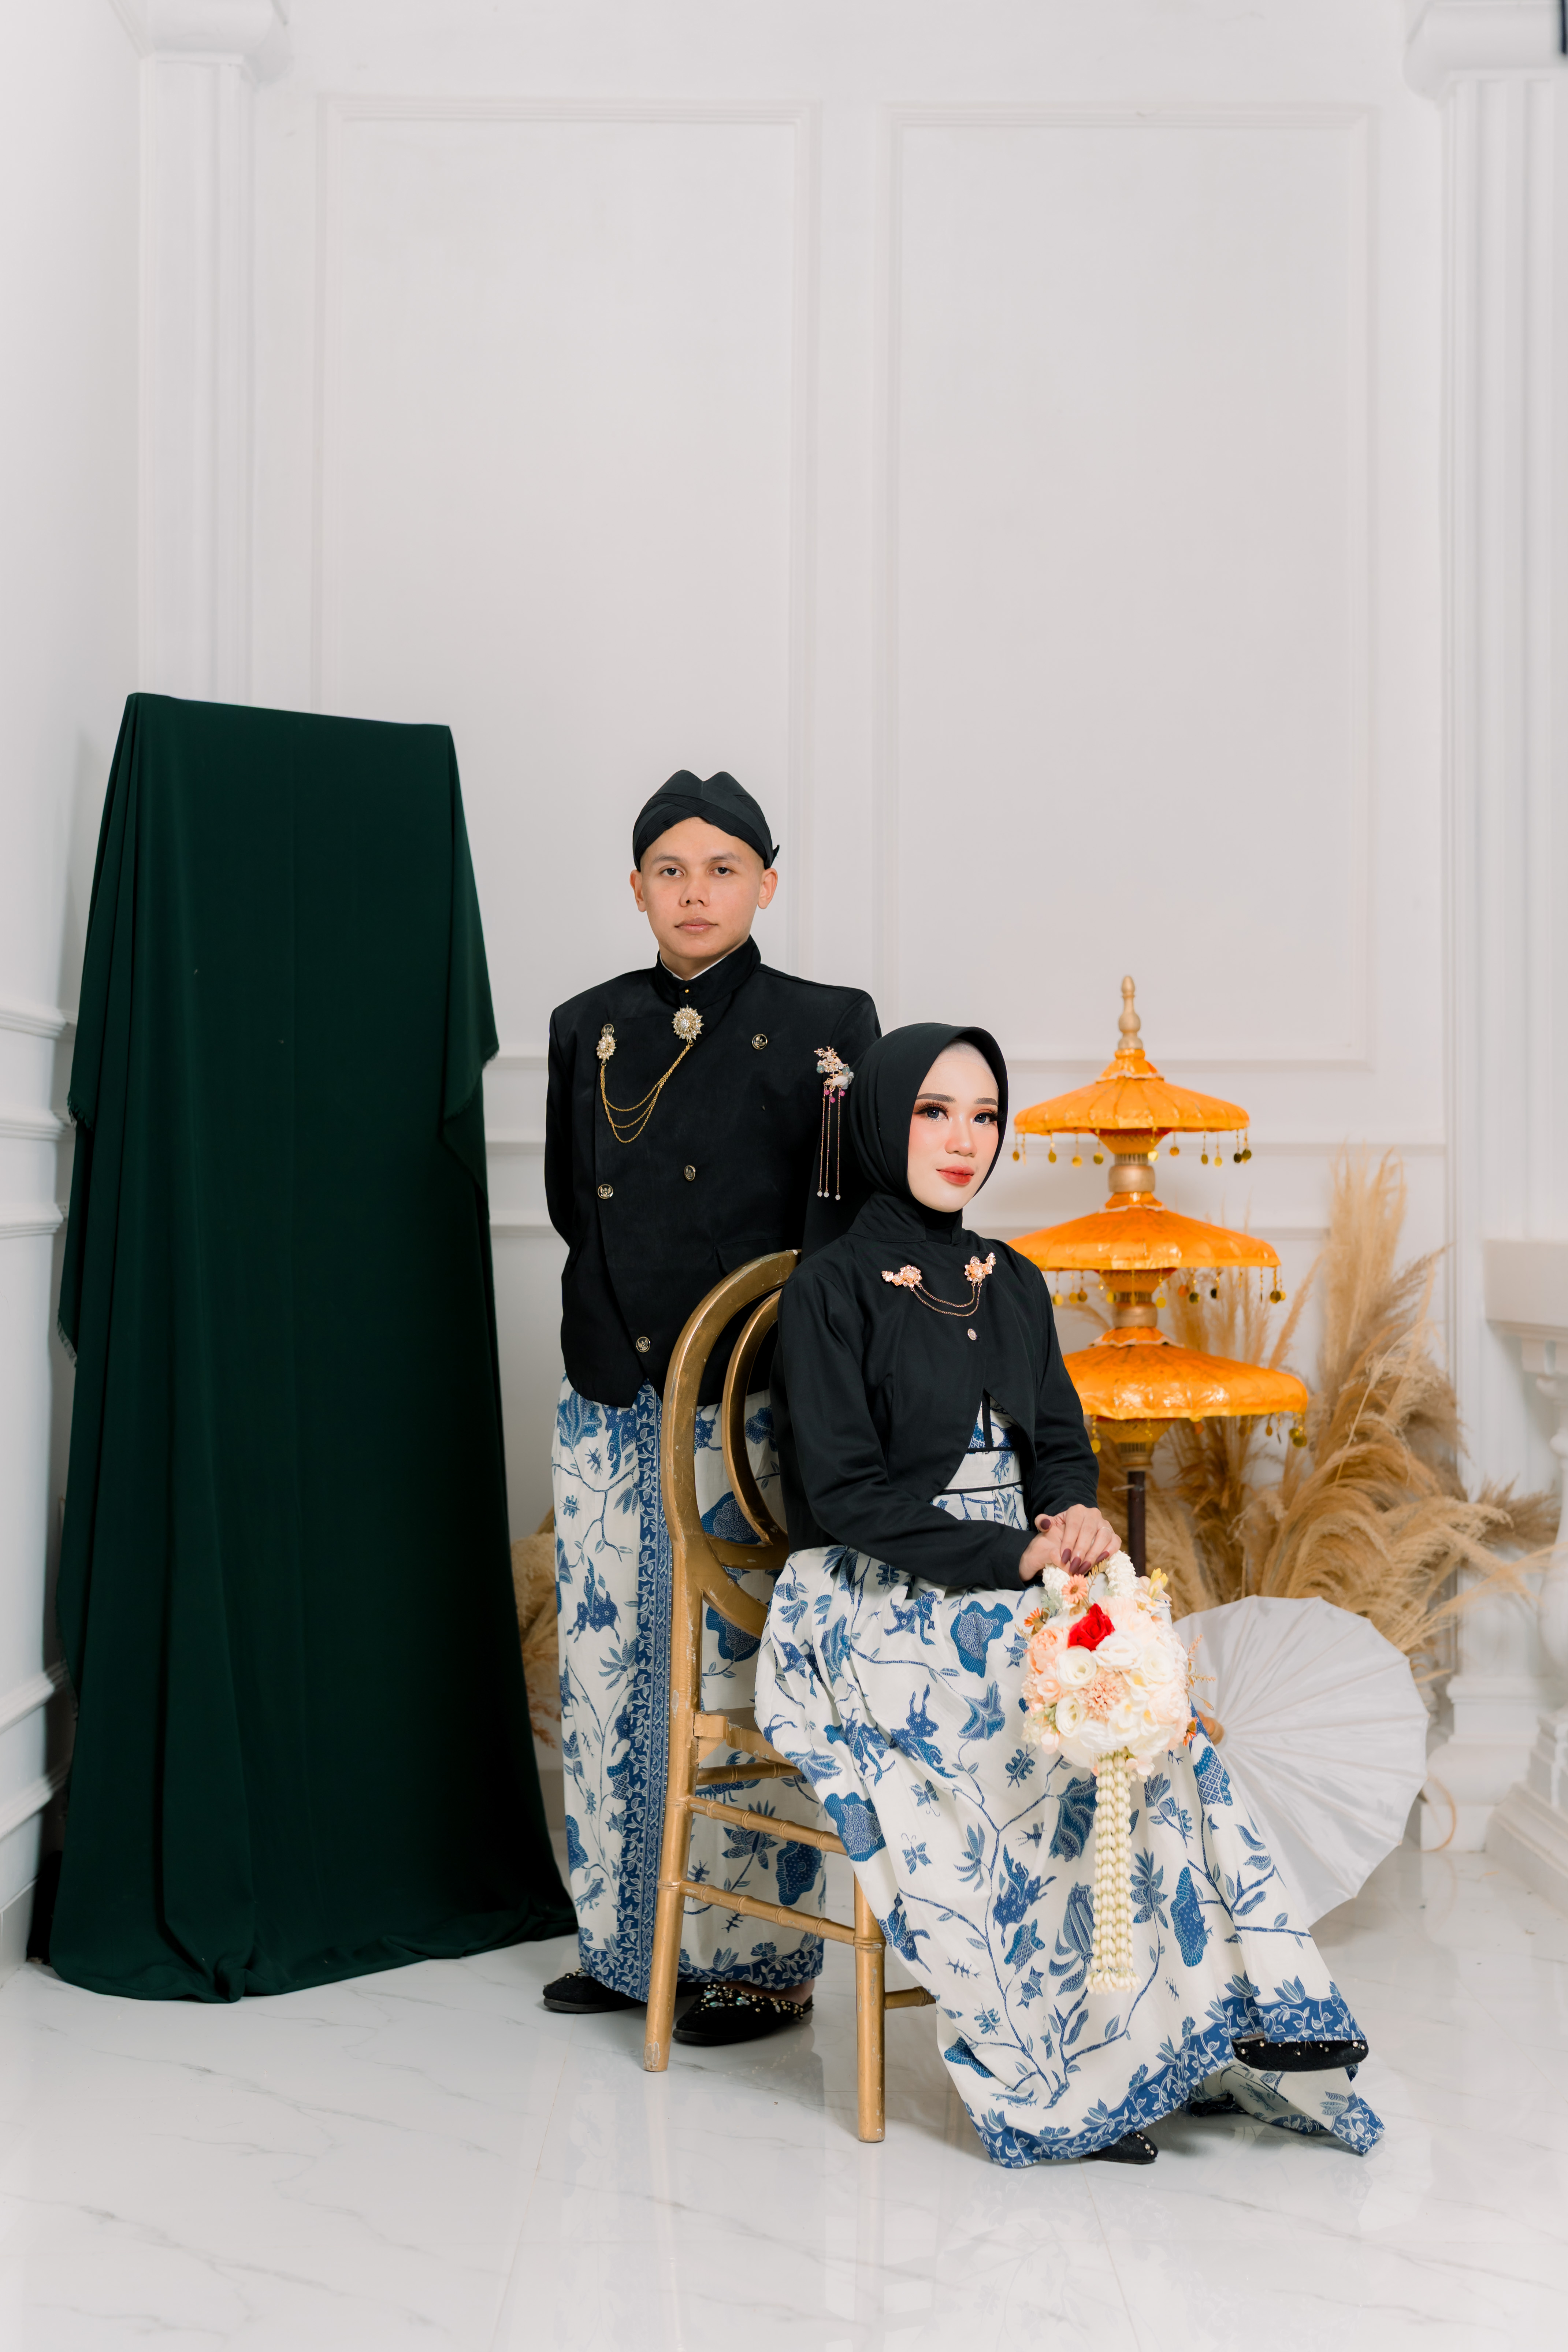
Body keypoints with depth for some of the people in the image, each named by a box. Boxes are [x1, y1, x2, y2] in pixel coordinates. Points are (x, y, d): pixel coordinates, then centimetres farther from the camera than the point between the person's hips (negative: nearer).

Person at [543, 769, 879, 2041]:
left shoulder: (826, 1025, -1)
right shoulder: (588, 1028, 11)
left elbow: (855, 1216, -2)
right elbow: (571, 1204, 14)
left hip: (747, 1403, -4)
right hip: (609, 1399, 4)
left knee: (739, 1676, -2)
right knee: (606, 1667, 8)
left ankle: (757, 1960, 11)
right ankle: (624, 1939, 22)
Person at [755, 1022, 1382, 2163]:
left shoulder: (1013, 1284, 14)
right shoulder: (831, 1291, -6)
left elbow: (1061, 1441, 14)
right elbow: (845, 1493, -13)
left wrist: (1073, 1514, -10)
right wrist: (1016, 1557, -20)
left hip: (1015, 1591, 6)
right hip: (880, 1608, -5)